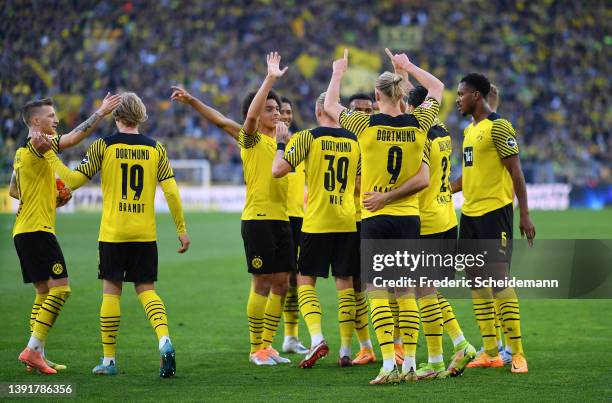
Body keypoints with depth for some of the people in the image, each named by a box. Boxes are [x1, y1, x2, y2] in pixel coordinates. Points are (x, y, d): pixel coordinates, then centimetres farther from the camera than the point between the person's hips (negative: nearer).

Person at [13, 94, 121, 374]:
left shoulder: (22, 151, 18)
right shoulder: (37, 145, -12)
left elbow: (13, 191, 28)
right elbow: (73, 138, -24)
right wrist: (100, 113, -19)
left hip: (24, 231, 10)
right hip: (38, 229, -10)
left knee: (44, 292, 12)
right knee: (60, 288, -11)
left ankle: (36, 356, 10)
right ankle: (33, 349, -16)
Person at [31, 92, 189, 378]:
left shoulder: (103, 146, -3)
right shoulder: (155, 149, 4)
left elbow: (73, 180, -4)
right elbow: (171, 191, 0)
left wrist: (48, 154, 2)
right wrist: (181, 229, 5)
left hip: (112, 233, -2)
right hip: (145, 234, 2)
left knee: (111, 290, 7)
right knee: (146, 289, 7)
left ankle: (109, 359, 9)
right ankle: (164, 339, -19)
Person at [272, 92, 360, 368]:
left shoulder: (307, 138, -6)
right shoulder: (354, 141, 8)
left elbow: (278, 170, -10)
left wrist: (281, 143, 6)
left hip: (316, 222, -3)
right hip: (347, 222, 3)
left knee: (305, 280, 4)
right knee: (345, 283, 7)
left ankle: (317, 339, -15)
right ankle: (345, 351, 6)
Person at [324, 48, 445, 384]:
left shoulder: (365, 125, -8)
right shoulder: (418, 124, -1)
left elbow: (329, 106, 10)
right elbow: (437, 88, 18)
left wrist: (338, 73, 24)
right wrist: (407, 66, 27)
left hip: (374, 218, -3)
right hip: (409, 218, 3)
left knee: (378, 295, -3)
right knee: (406, 294, 8)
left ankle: (389, 365, -13)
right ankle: (409, 364, 5)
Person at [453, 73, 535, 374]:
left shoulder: (498, 127, -10)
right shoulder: (469, 130, 16)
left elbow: (516, 172, -13)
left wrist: (524, 214, -16)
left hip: (495, 211, -9)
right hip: (470, 213, 9)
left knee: (498, 277, -12)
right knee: (476, 279, 7)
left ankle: (517, 353, -9)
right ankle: (490, 352, 12)